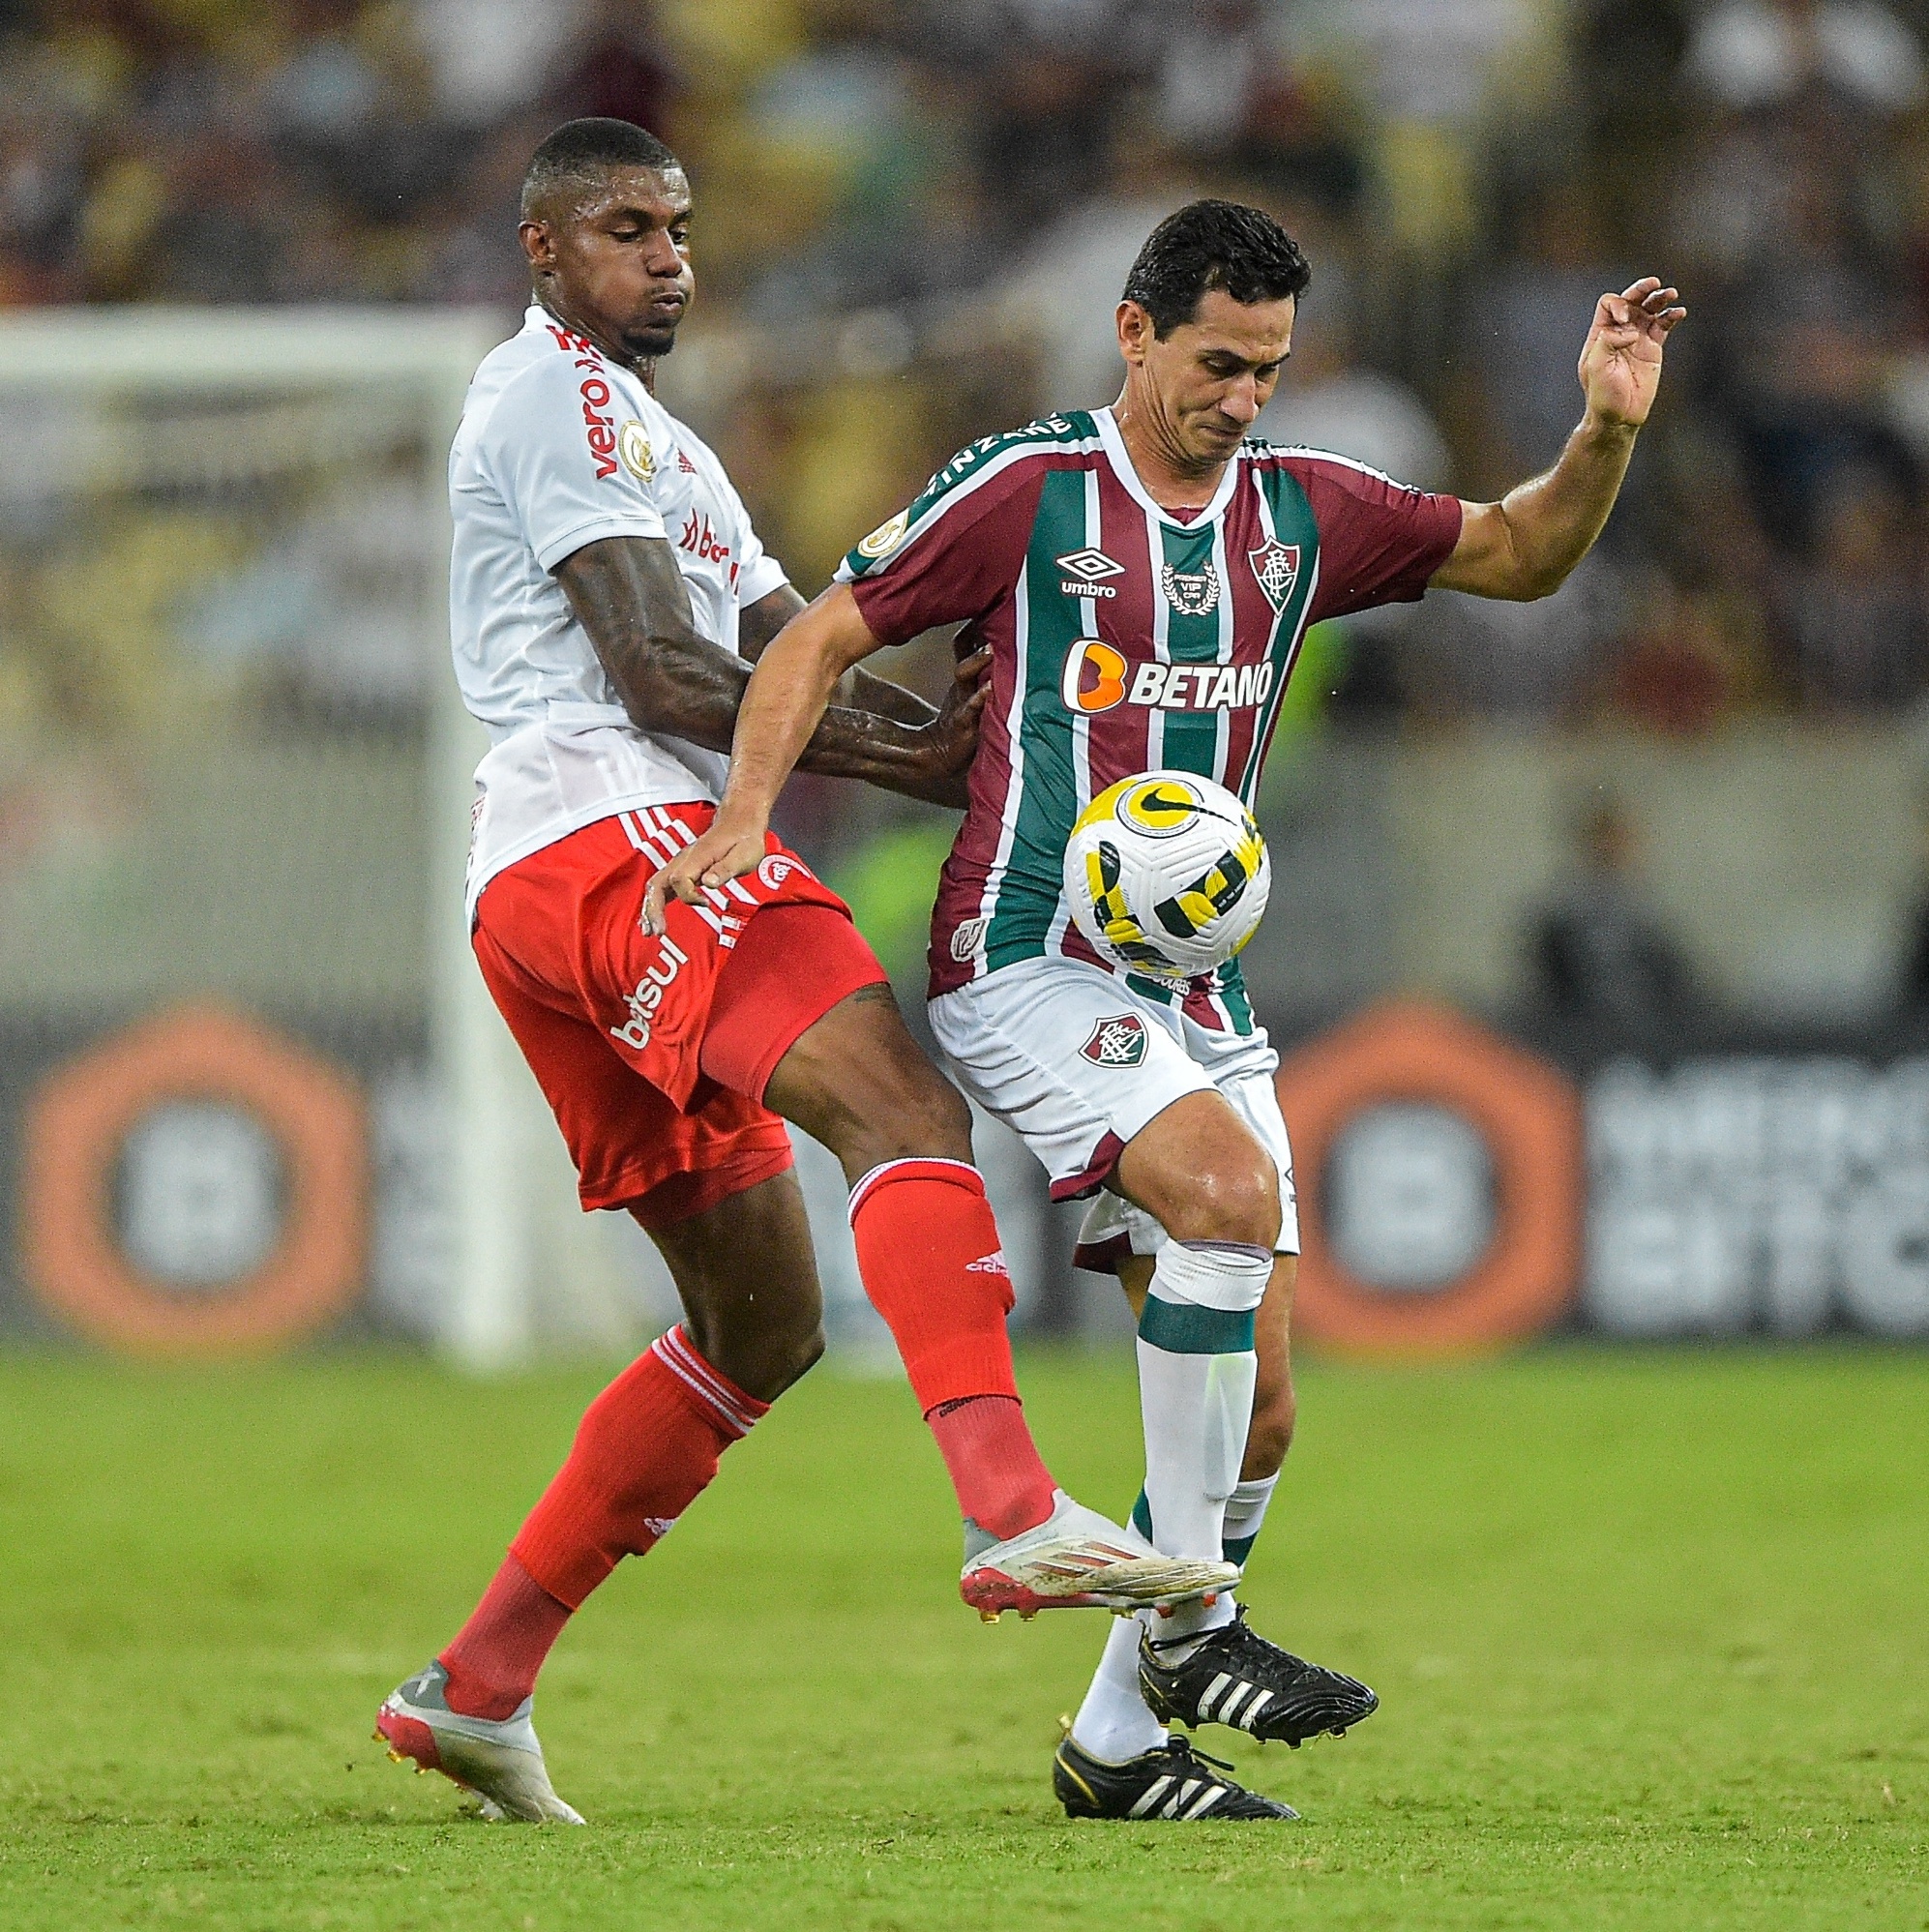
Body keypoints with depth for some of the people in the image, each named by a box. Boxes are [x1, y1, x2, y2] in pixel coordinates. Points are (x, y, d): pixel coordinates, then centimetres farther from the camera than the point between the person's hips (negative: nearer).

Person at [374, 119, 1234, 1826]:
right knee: (905, 1109, -29)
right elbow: (655, 676, -9)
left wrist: (926, 724, 1)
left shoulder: (666, 450, 32)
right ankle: (1012, 1512, -49)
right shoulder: (559, 397, 0)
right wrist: (893, 756, -7)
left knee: (763, 1324, 12)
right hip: (611, 839, -10)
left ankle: (477, 1686, 13)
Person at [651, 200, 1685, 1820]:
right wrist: (749, 811, -17)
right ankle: (1187, 1618, -21)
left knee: (1255, 1396, 1)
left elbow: (1521, 555, 19)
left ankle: (1118, 1738, 15)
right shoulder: (1026, 492, -5)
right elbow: (822, 639, -2)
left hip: (1200, 988, 6)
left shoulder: (1300, 513, 9)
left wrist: (1608, 430, 0)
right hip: (1028, 961, -6)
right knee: (1230, 1188, -30)